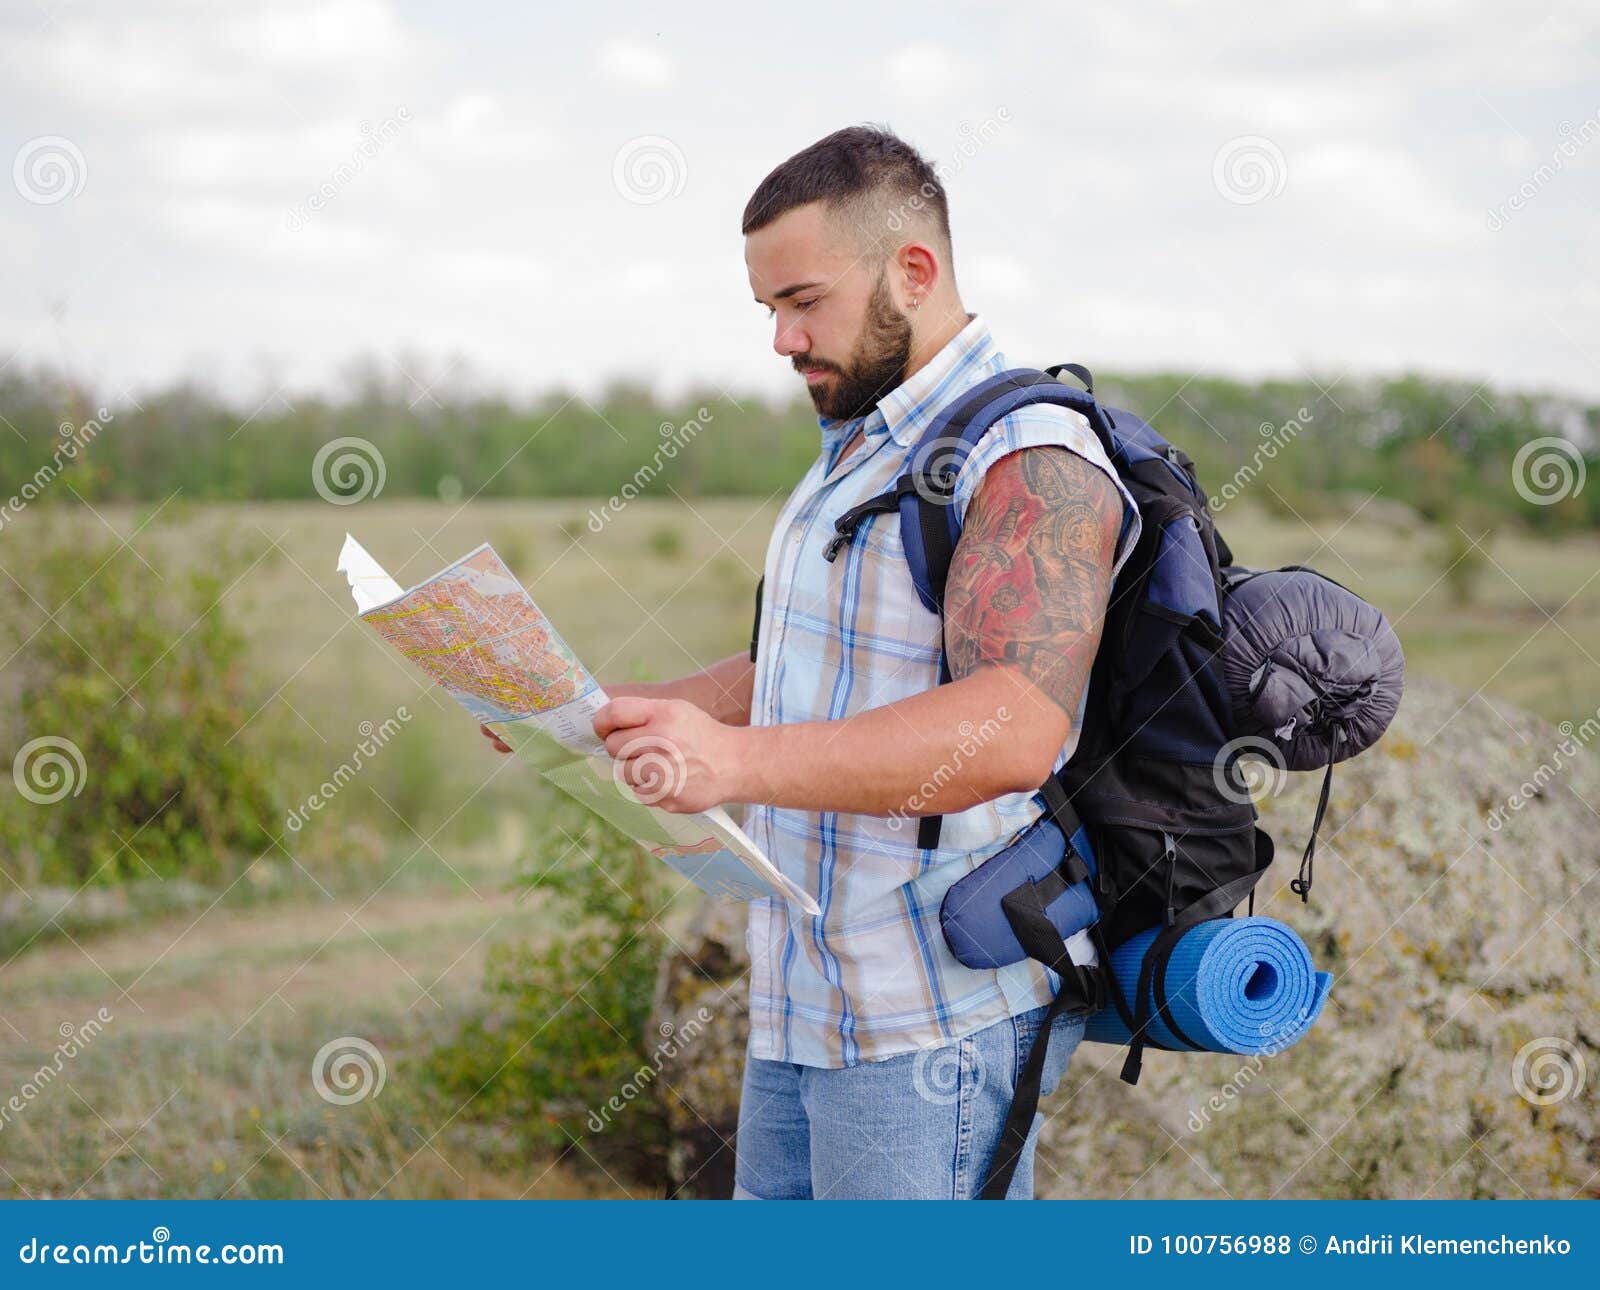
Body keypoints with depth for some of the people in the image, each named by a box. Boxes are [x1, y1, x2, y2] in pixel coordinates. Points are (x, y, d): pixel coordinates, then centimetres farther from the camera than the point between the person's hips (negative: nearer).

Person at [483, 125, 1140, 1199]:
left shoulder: (1030, 460, -16)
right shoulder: (860, 450, 18)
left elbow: (1014, 729, -29)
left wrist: (741, 761, -38)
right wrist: (604, 714, 9)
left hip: (938, 1020, -9)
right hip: (812, 994, 9)